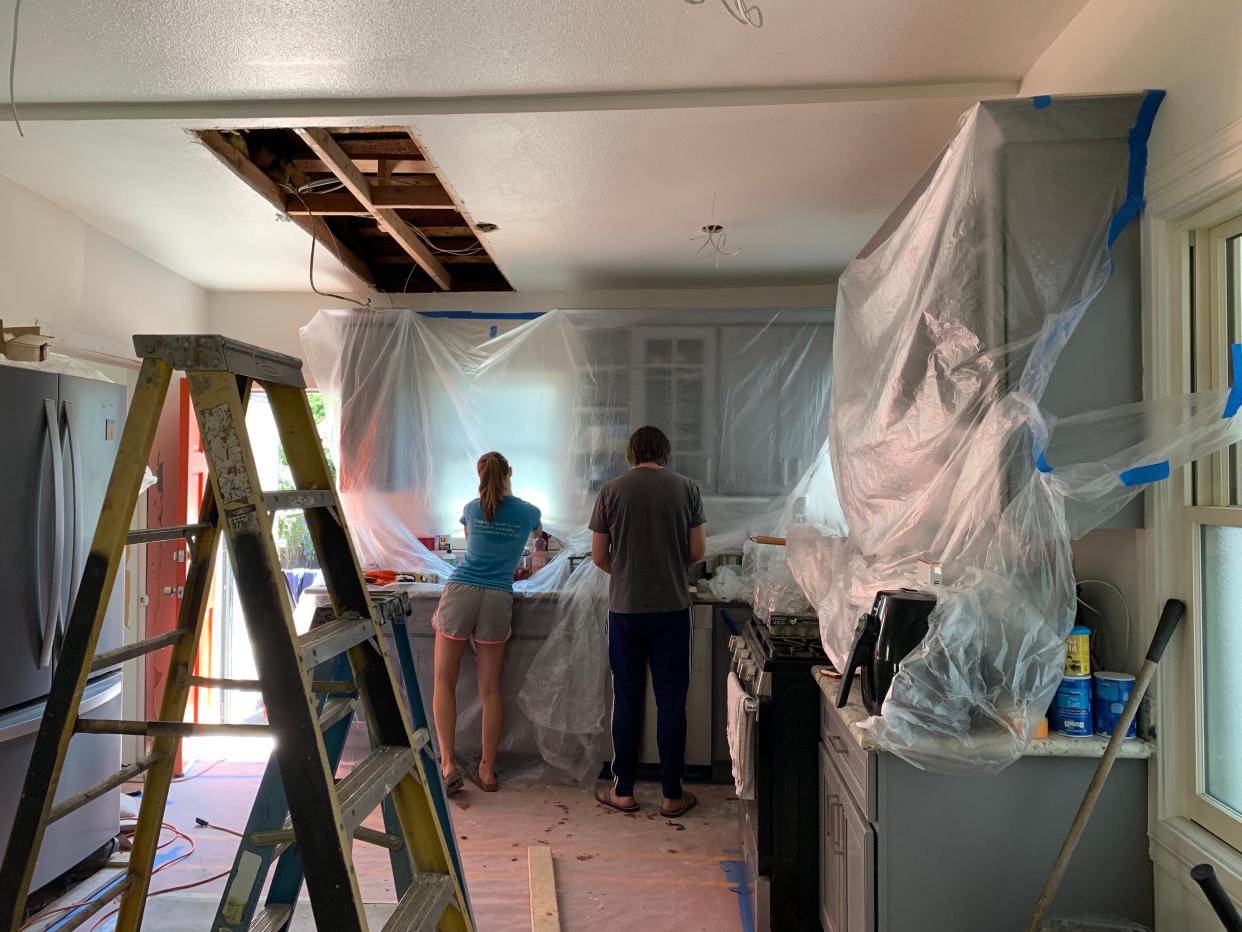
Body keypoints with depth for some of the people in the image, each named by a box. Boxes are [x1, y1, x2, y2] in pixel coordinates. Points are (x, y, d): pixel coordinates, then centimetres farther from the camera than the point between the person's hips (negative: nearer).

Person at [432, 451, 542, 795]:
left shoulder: (471, 509, 11)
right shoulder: (528, 512, 8)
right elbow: (537, 532, 33)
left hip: (460, 590, 0)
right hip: (498, 599, 0)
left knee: (444, 681, 9)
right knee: (490, 688, 8)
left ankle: (448, 764, 1)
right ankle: (487, 770, 14)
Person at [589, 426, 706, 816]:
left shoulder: (611, 491, -3)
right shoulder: (687, 489, -2)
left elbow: (599, 557, 0)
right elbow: (698, 552, 0)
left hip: (625, 609, 0)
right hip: (672, 609, 0)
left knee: (627, 700, 10)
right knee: (671, 702, 9)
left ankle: (623, 791, 21)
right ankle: (672, 794, 18)